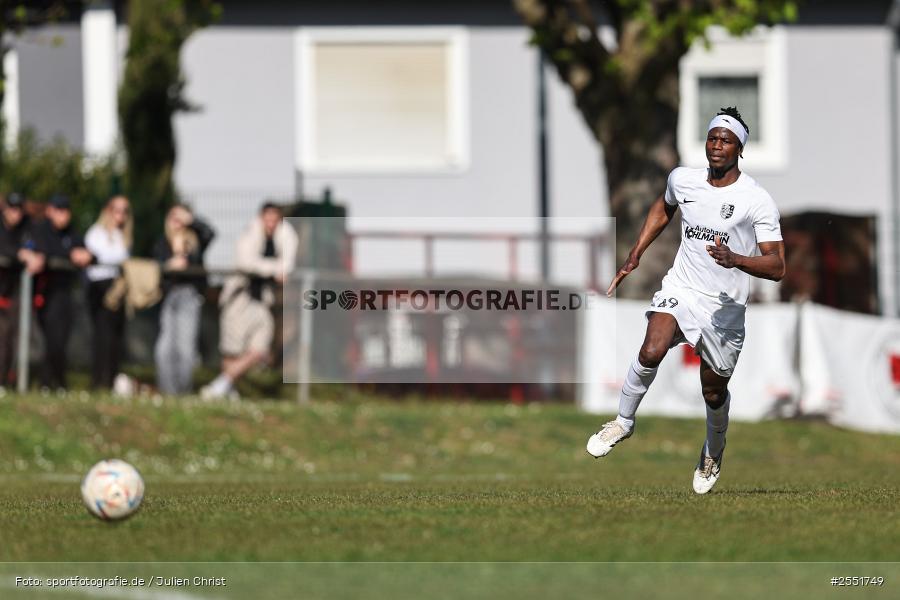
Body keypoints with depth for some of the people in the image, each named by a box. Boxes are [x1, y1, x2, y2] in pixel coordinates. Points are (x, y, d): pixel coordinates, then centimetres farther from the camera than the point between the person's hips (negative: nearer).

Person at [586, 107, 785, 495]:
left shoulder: (757, 201, -12)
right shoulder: (683, 180, 0)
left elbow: (776, 267, -14)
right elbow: (663, 209, 26)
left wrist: (735, 259, -32)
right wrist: (634, 257, 20)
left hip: (725, 307, -2)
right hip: (680, 289, 2)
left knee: (714, 391, 10)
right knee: (651, 353, -26)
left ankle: (713, 454, 40)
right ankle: (623, 422, -4)